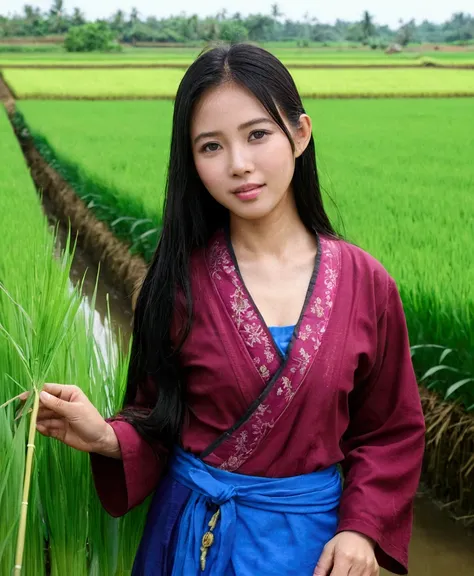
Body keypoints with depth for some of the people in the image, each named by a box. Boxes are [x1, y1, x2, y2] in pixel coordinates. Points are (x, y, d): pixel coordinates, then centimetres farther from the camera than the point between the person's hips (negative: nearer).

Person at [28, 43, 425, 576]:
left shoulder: (364, 283, -8)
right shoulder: (182, 280, -9)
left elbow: (392, 430, 1)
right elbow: (158, 421, -1)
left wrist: (362, 529, -11)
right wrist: (108, 438, -21)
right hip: (191, 531, 0)